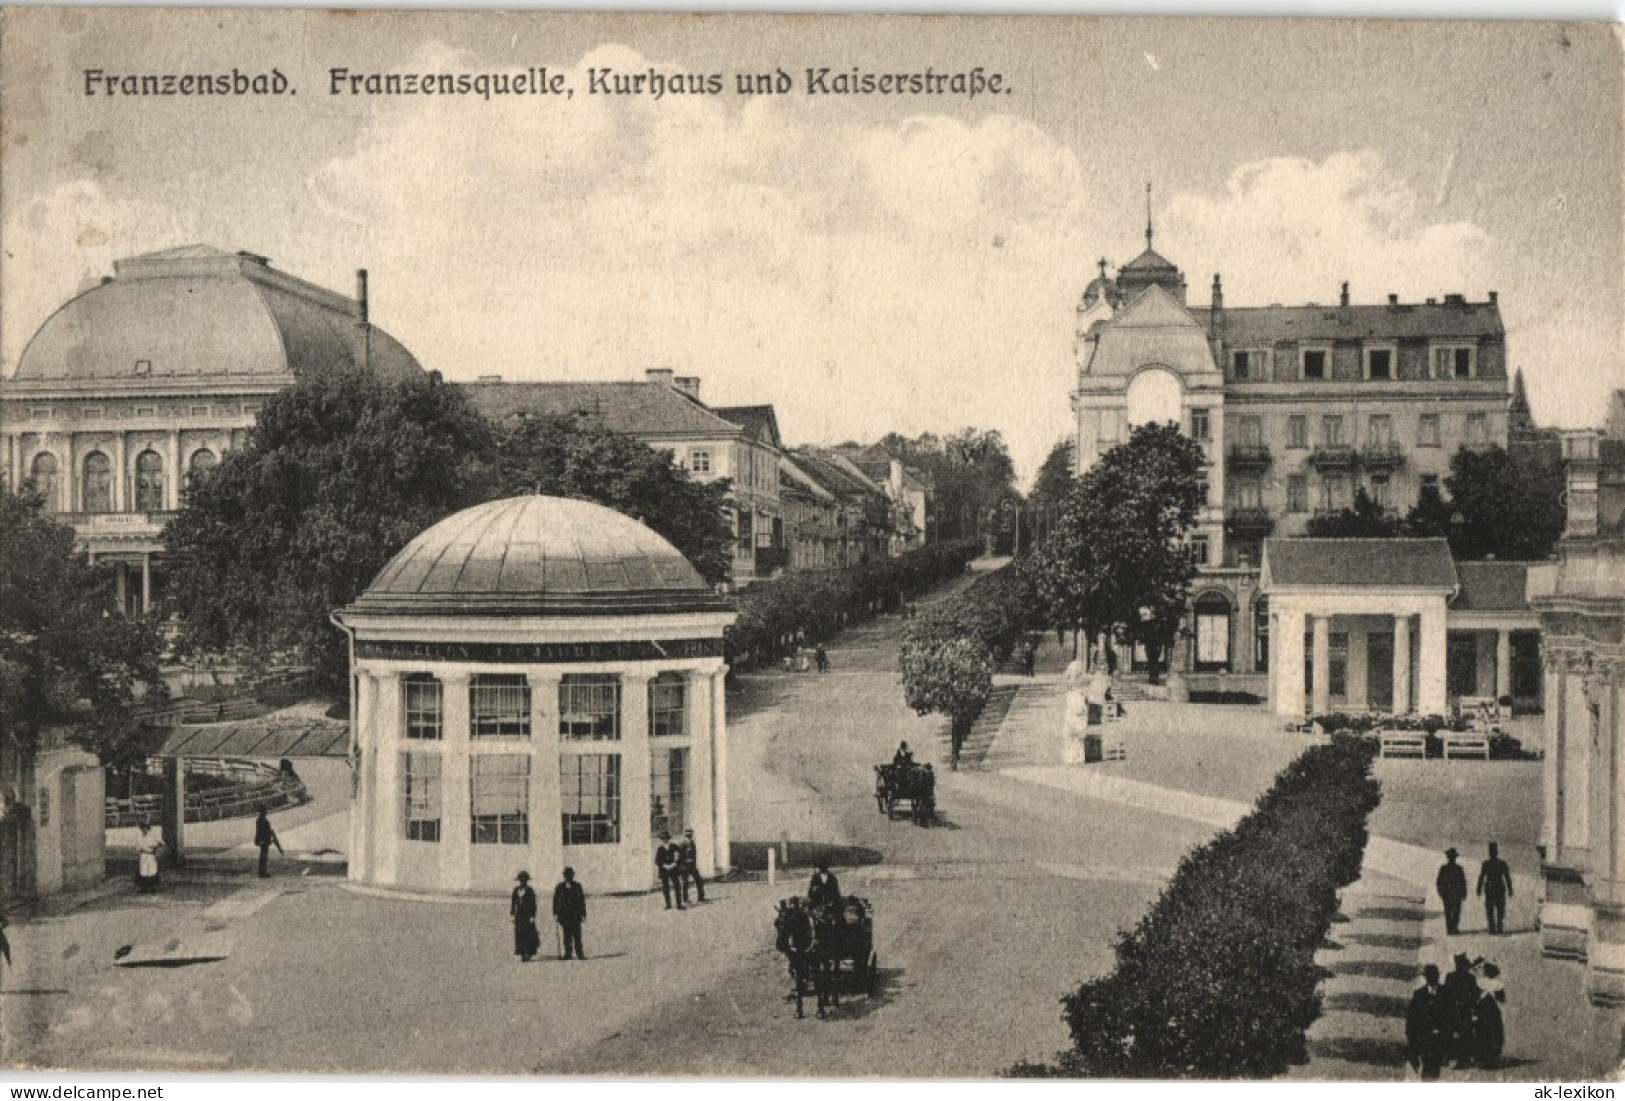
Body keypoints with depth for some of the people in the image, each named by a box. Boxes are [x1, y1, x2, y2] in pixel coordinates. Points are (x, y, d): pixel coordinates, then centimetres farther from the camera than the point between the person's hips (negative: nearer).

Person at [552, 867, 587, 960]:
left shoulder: (577, 886, 7)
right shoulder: (559, 887, 8)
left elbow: (582, 901, 7)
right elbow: (555, 901, 7)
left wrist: (583, 915, 2)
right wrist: (555, 914, -3)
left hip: (575, 915, -1)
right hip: (564, 914, 1)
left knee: (577, 935, -6)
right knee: (567, 935, 0)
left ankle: (579, 953, -5)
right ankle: (568, 953, 4)